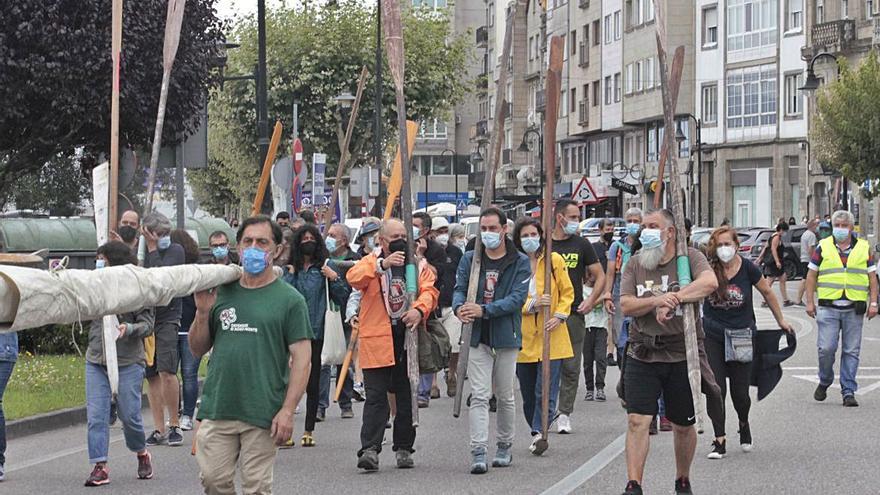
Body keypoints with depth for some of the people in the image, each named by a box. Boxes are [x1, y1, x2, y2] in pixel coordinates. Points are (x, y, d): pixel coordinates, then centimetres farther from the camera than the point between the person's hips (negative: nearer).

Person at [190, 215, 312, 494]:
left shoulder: (289, 300, 1)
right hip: (216, 409, 4)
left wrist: (287, 410, -13)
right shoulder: (221, 293, 12)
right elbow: (197, 349, 17)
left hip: (262, 416, -3)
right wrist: (203, 313, -1)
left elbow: (302, 358, -4)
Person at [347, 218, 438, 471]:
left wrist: (419, 309, -22)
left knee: (407, 396, 10)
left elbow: (429, 290, -2)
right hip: (377, 338, -3)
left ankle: (404, 448, 20)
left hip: (409, 336, 3)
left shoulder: (418, 264, 12)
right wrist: (382, 264, -30)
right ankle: (370, 449, -11)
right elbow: (354, 278, -16)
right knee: (376, 395, -8)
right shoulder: (370, 262, 4)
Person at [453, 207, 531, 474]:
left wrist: (484, 310, -23)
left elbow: (517, 298, -11)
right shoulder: (469, 259, 8)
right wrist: (460, 307, -24)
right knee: (479, 395, -8)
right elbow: (459, 289, 0)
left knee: (505, 396, 11)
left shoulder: (520, 262, 0)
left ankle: (504, 445, 27)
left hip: (506, 336, -1)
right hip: (477, 335, 1)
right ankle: (478, 452, -13)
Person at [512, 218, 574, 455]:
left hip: (551, 337, -2)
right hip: (524, 338, 2)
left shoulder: (554, 260, 3)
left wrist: (559, 316, -8)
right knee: (528, 393, 7)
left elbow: (567, 292, 7)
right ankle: (538, 434, 21)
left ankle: (539, 432, -17)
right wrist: (532, 304, -18)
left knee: (546, 390, -13)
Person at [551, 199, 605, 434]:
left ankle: (564, 414, 7)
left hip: (574, 312, 1)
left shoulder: (581, 245, 8)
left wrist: (591, 300, -1)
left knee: (571, 367, 0)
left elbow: (600, 276, 12)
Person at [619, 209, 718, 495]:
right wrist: (657, 301, -20)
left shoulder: (689, 258, -1)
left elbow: (710, 282, -21)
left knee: (683, 426, 12)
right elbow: (626, 306, -4)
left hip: (682, 356, -1)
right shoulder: (635, 265, 7)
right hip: (642, 356, 1)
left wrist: (673, 298, -23)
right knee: (637, 421, -11)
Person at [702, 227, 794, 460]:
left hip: (742, 334, 0)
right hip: (712, 334, 0)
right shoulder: (708, 269, -9)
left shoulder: (747, 269, -8)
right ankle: (719, 440, 2)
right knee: (715, 388, -7)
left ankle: (744, 425, 35)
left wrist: (781, 320, 16)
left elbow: (767, 293, 7)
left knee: (740, 391, 2)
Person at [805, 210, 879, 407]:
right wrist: (810, 301, 3)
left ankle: (849, 392, 7)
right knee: (826, 348, -7)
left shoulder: (864, 248, 9)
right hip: (828, 307, -1)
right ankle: (824, 383, 16)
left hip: (854, 309, 1)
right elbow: (811, 275, 9)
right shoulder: (823, 247, 7)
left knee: (851, 351, 2)